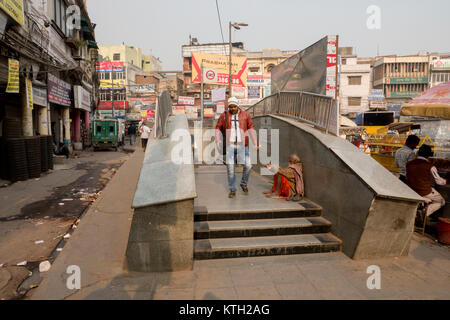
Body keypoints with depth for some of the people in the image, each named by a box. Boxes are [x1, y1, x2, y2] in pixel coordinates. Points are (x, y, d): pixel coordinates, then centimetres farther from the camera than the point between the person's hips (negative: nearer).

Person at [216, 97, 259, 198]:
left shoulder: (245, 115, 0)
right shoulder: (224, 115, 0)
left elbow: (251, 128, -1)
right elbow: (218, 129, 4)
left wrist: (255, 143, -7)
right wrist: (218, 142, -10)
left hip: (242, 145, 1)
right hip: (229, 145, 0)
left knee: (248, 165, -6)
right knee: (230, 167, -4)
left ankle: (244, 183, 21)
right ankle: (232, 190, 10)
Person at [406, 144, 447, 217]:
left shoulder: (409, 164, -3)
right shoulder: (430, 166, -15)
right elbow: (438, 181, -1)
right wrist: (445, 181, 22)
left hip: (411, 192, 6)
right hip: (425, 193, -6)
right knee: (441, 202, 22)